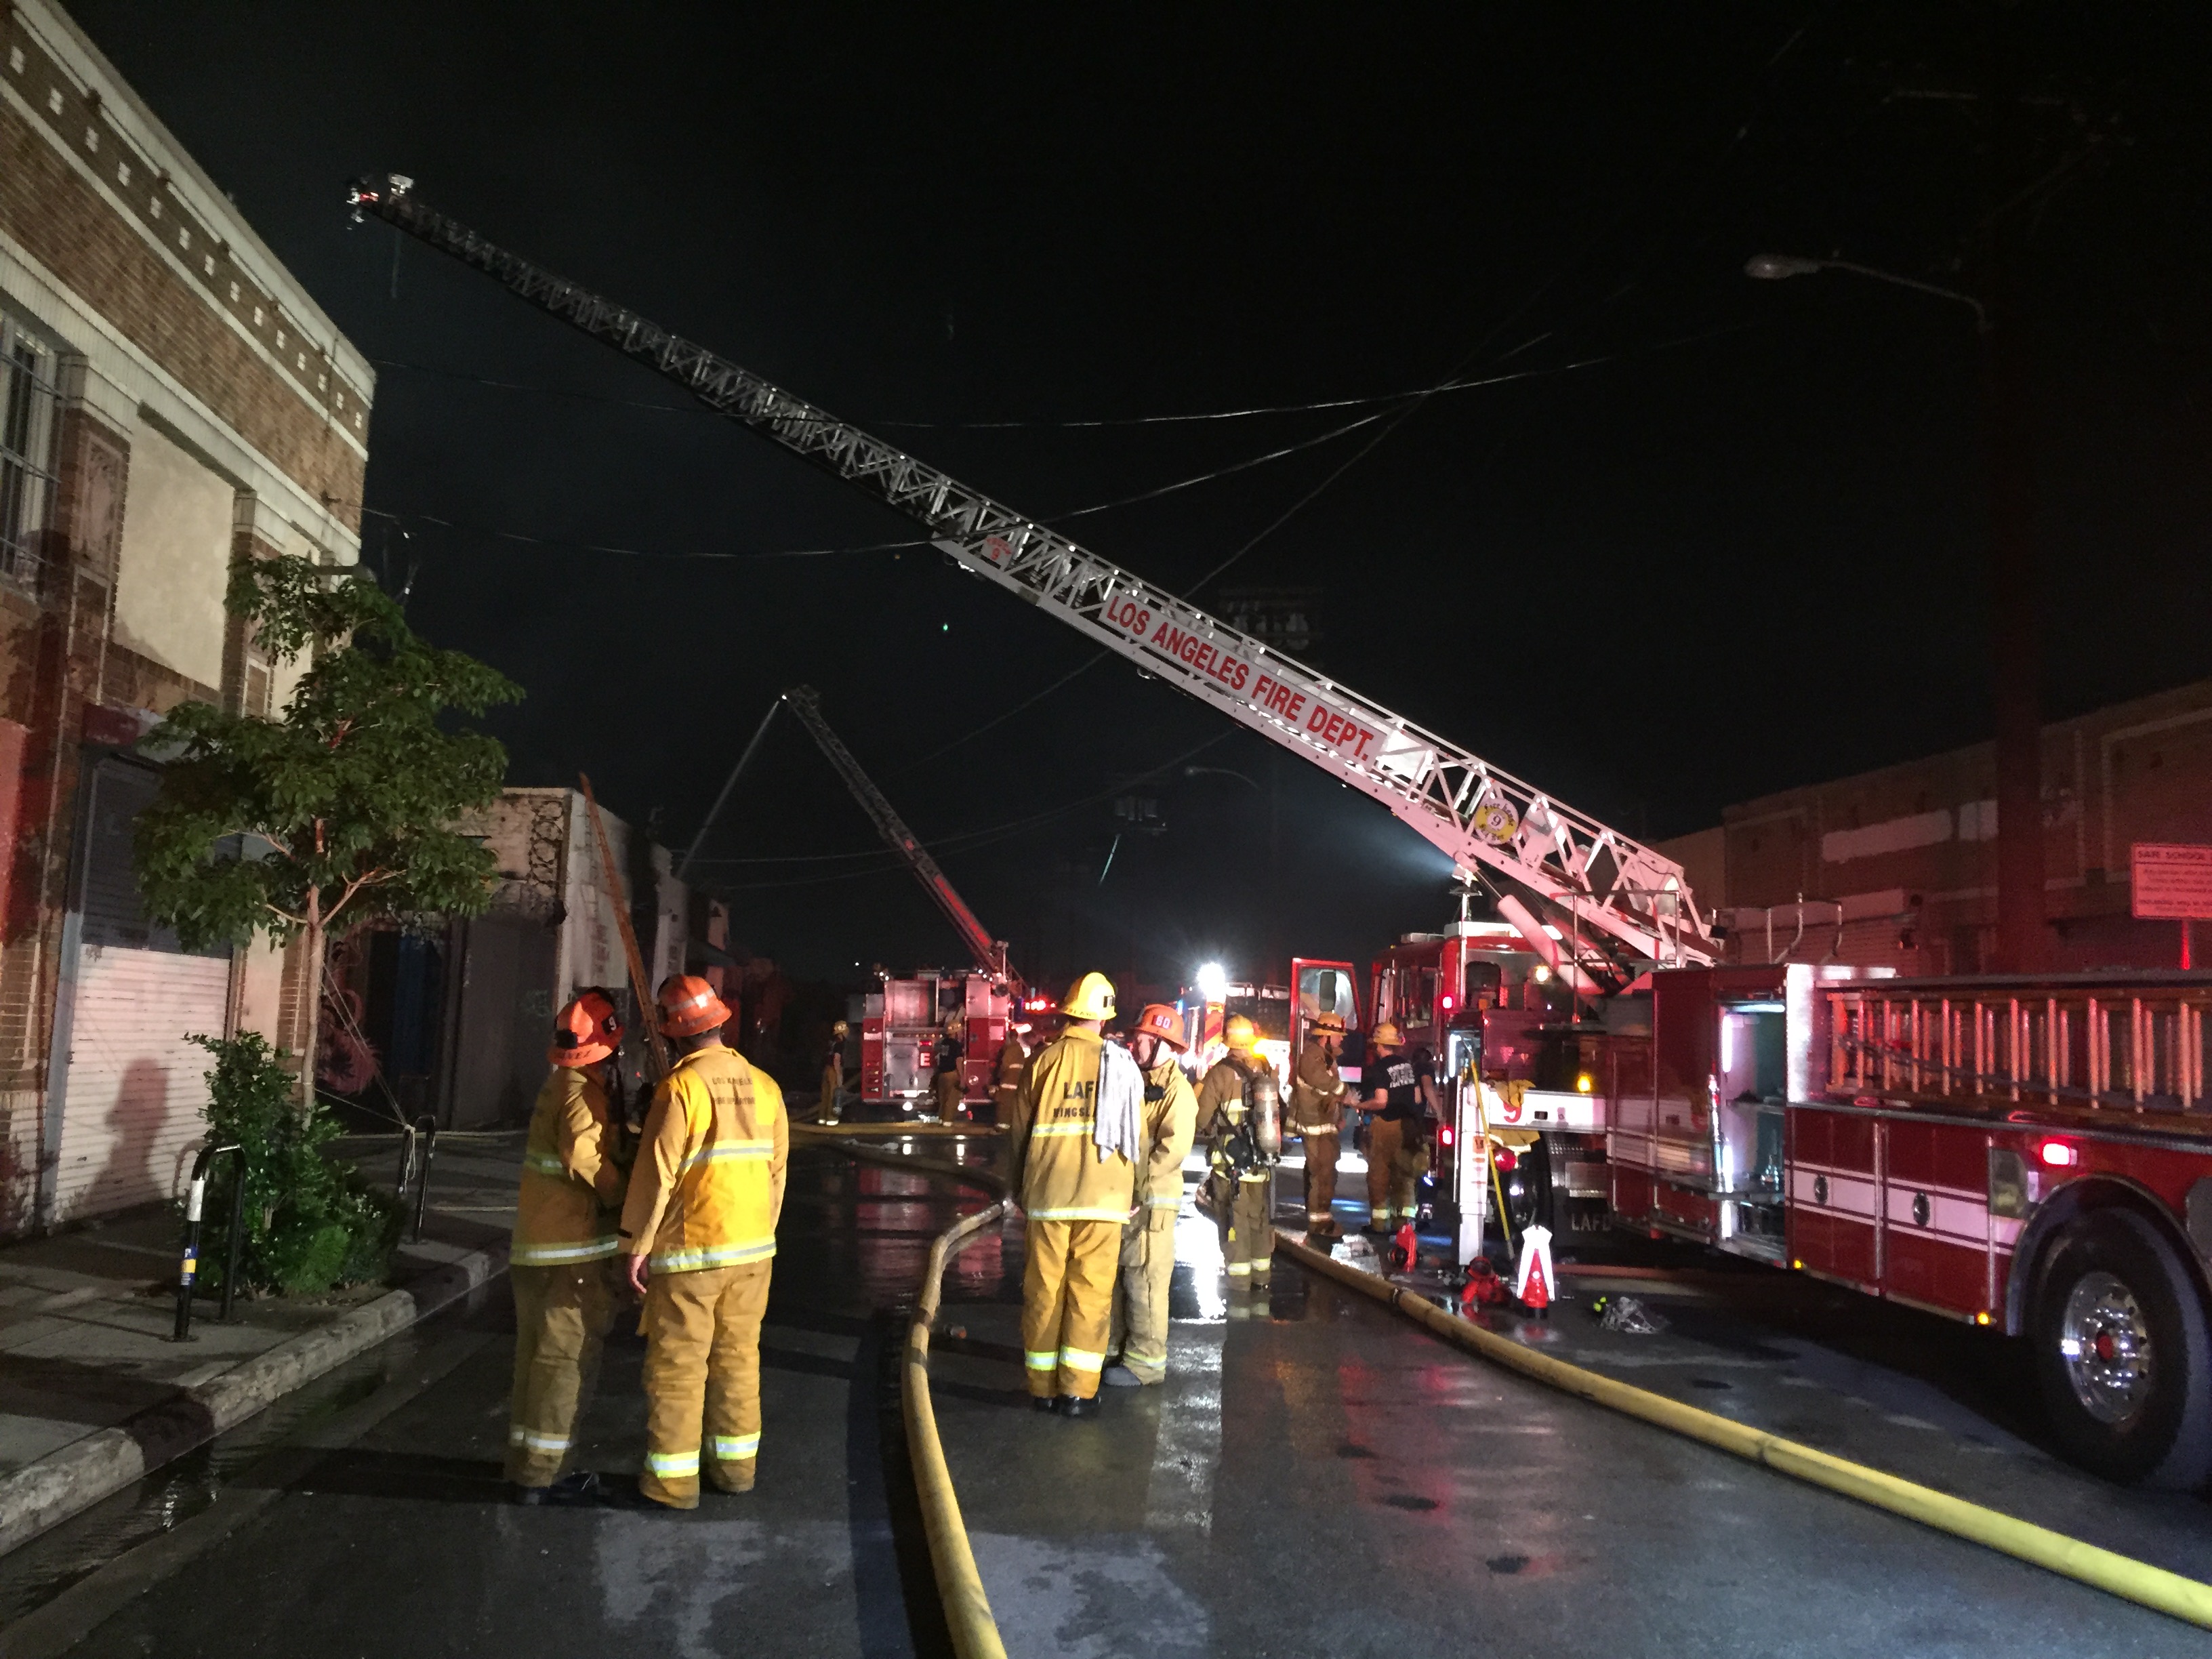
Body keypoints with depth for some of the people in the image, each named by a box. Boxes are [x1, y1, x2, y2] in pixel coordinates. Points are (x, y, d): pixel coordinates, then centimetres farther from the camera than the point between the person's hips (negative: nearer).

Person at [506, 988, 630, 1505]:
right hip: (571, 1250, -10)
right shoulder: (585, 1092, -17)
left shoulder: (562, 1084, 14)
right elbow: (586, 1158, -27)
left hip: (537, 1247, 10)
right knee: (567, 1358, -3)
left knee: (539, 1355, 16)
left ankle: (527, 1464, 25)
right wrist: (625, 1197, -14)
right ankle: (539, 1475, 3)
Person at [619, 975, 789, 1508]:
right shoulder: (764, 1086, 3)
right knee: (738, 1355, 14)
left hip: (688, 1250, -5)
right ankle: (735, 1463, 24)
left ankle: (673, 1478, 11)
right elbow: (776, 1169, 8)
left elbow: (656, 1174, -14)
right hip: (752, 1248, 6)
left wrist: (635, 1245, -6)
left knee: (677, 1363, 4)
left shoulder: (681, 1087, -14)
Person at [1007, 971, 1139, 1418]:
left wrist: (1020, 1186, 18)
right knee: (1090, 1292, 4)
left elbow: (1019, 1131, 5)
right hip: (1103, 1196, -1)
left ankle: (1042, 1387, 14)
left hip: (1046, 1194, 1)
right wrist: (1129, 1193, 16)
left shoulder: (1042, 1061, 0)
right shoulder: (1121, 1065, 0)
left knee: (1044, 1289, 9)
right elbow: (1134, 1136, 4)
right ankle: (1077, 1391, 3)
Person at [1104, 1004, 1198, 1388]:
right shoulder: (1138, 1082, 15)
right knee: (1116, 1276, 15)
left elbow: (1174, 1147, -22)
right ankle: (1117, 1347, 27)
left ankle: (1145, 1362, 4)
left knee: (1144, 1281, -4)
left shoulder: (1176, 1090, -12)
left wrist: (1137, 1183, -20)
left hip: (1151, 1201, -9)